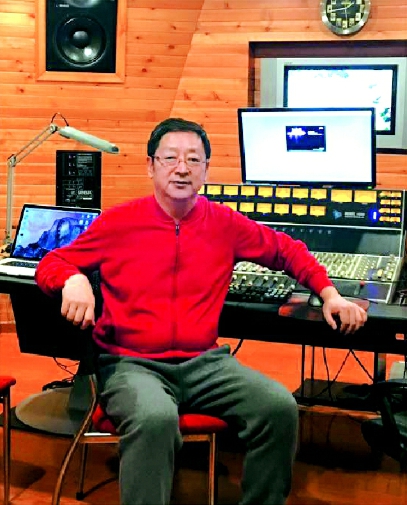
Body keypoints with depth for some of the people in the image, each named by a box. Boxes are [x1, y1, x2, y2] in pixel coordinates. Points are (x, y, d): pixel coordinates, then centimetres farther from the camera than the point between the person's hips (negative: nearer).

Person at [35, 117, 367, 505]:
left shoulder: (225, 224, 9)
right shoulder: (117, 222, 2)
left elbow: (287, 250, 23)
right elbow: (52, 264, 8)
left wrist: (329, 293, 13)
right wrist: (73, 280, -16)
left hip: (204, 363, 3)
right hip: (131, 365, -3)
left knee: (280, 407, -20)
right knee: (156, 419, -37)